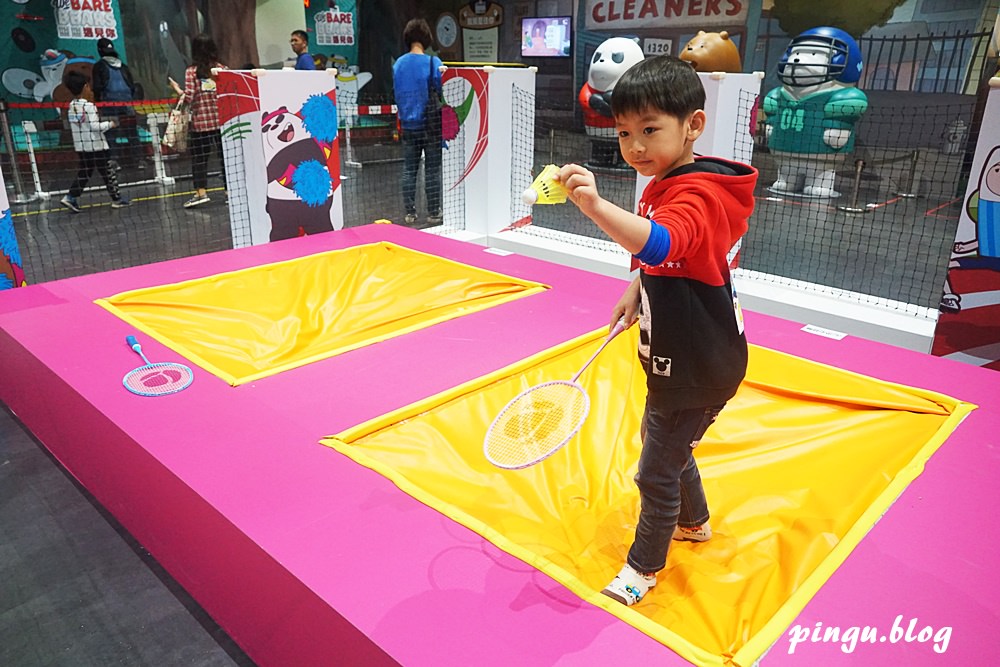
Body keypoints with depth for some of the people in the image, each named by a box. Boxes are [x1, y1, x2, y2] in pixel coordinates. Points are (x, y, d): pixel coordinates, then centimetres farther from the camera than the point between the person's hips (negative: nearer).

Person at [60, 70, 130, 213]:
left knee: (83, 173, 12)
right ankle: (117, 199, 13)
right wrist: (109, 124, -4)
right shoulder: (89, 106, -16)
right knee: (107, 172, 5)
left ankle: (71, 197, 3)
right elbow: (95, 126, -20)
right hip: (96, 146, -7)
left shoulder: (71, 107, 6)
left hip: (80, 147, 7)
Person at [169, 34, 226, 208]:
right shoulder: (221, 69, 2)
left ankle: (201, 192, 2)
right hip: (221, 120, 2)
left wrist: (176, 88, 8)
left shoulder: (191, 72, -3)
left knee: (199, 158, 6)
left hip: (200, 122, -2)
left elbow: (189, 98, -10)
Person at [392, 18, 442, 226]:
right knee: (432, 170, 4)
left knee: (409, 170, 10)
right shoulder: (433, 62, -10)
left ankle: (410, 212, 13)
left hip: (408, 125, 4)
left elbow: (396, 94, 12)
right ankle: (433, 213, 8)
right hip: (430, 124, -4)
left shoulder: (398, 64, 4)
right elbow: (441, 92, -9)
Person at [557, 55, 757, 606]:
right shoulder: (668, 185, 5)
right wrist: (637, 290, 9)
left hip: (697, 368, -10)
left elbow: (659, 243, -51)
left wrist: (596, 207, -65)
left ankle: (644, 565, 28)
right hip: (680, 356, 10)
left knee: (657, 471, 5)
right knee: (663, 441, 27)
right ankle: (694, 522, 52)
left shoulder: (695, 197, -27)